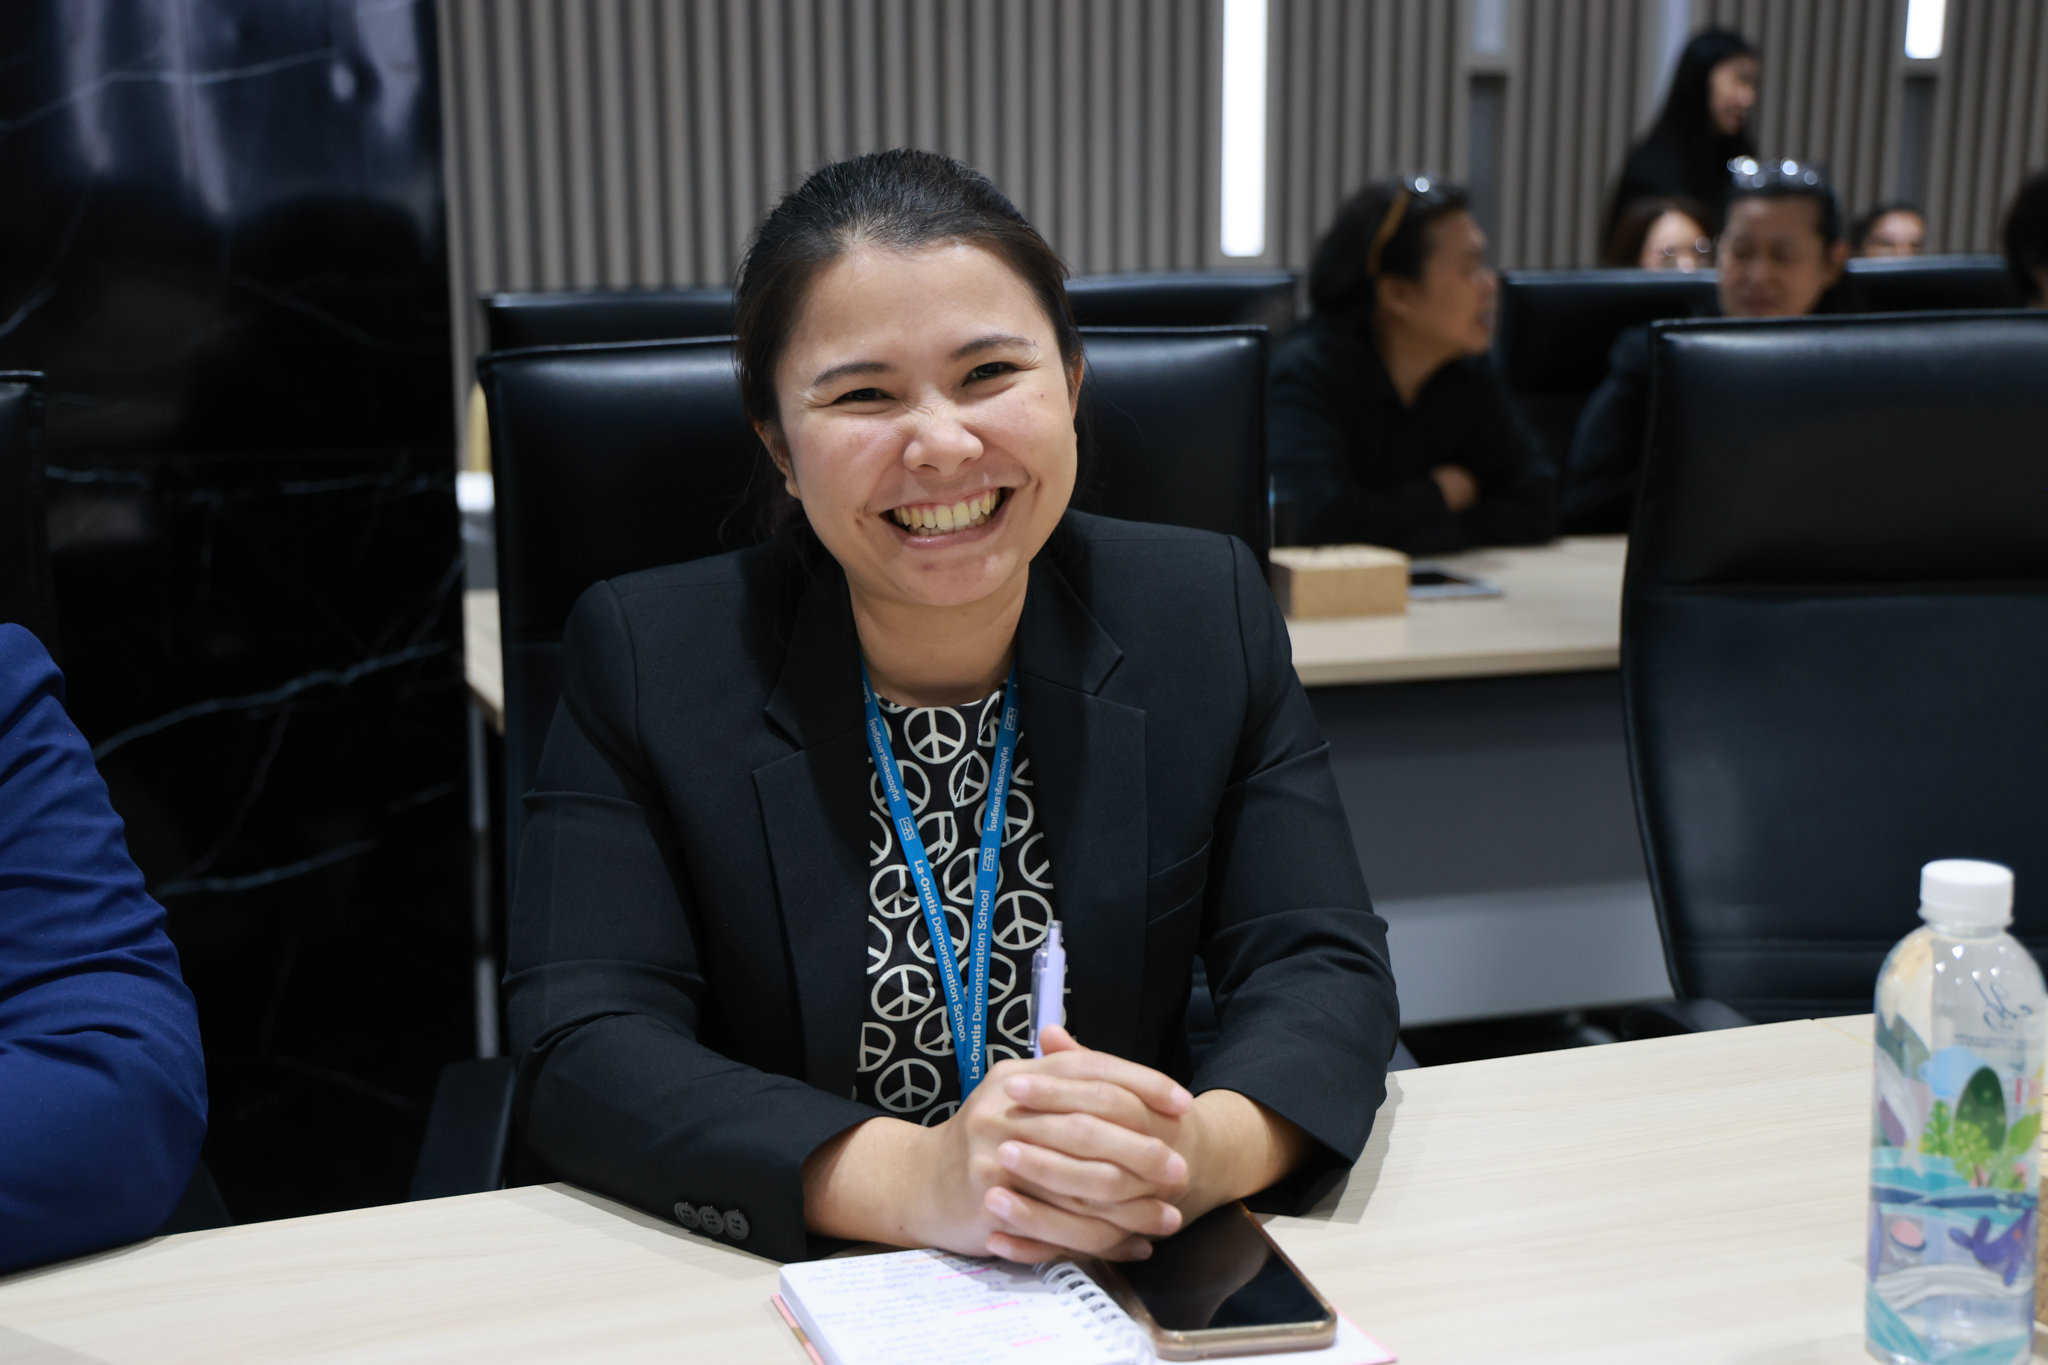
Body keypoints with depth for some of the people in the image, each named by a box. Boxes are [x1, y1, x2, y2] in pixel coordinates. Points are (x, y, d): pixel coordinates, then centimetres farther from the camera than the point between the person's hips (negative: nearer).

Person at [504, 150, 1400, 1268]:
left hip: (1131, 1294, 3)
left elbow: (1324, 971, -4)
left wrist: (1196, 1152, -26)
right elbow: (582, 1053, -13)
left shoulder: (1207, 616, -1)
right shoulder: (643, 660, -6)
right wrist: (916, 1179, -28)